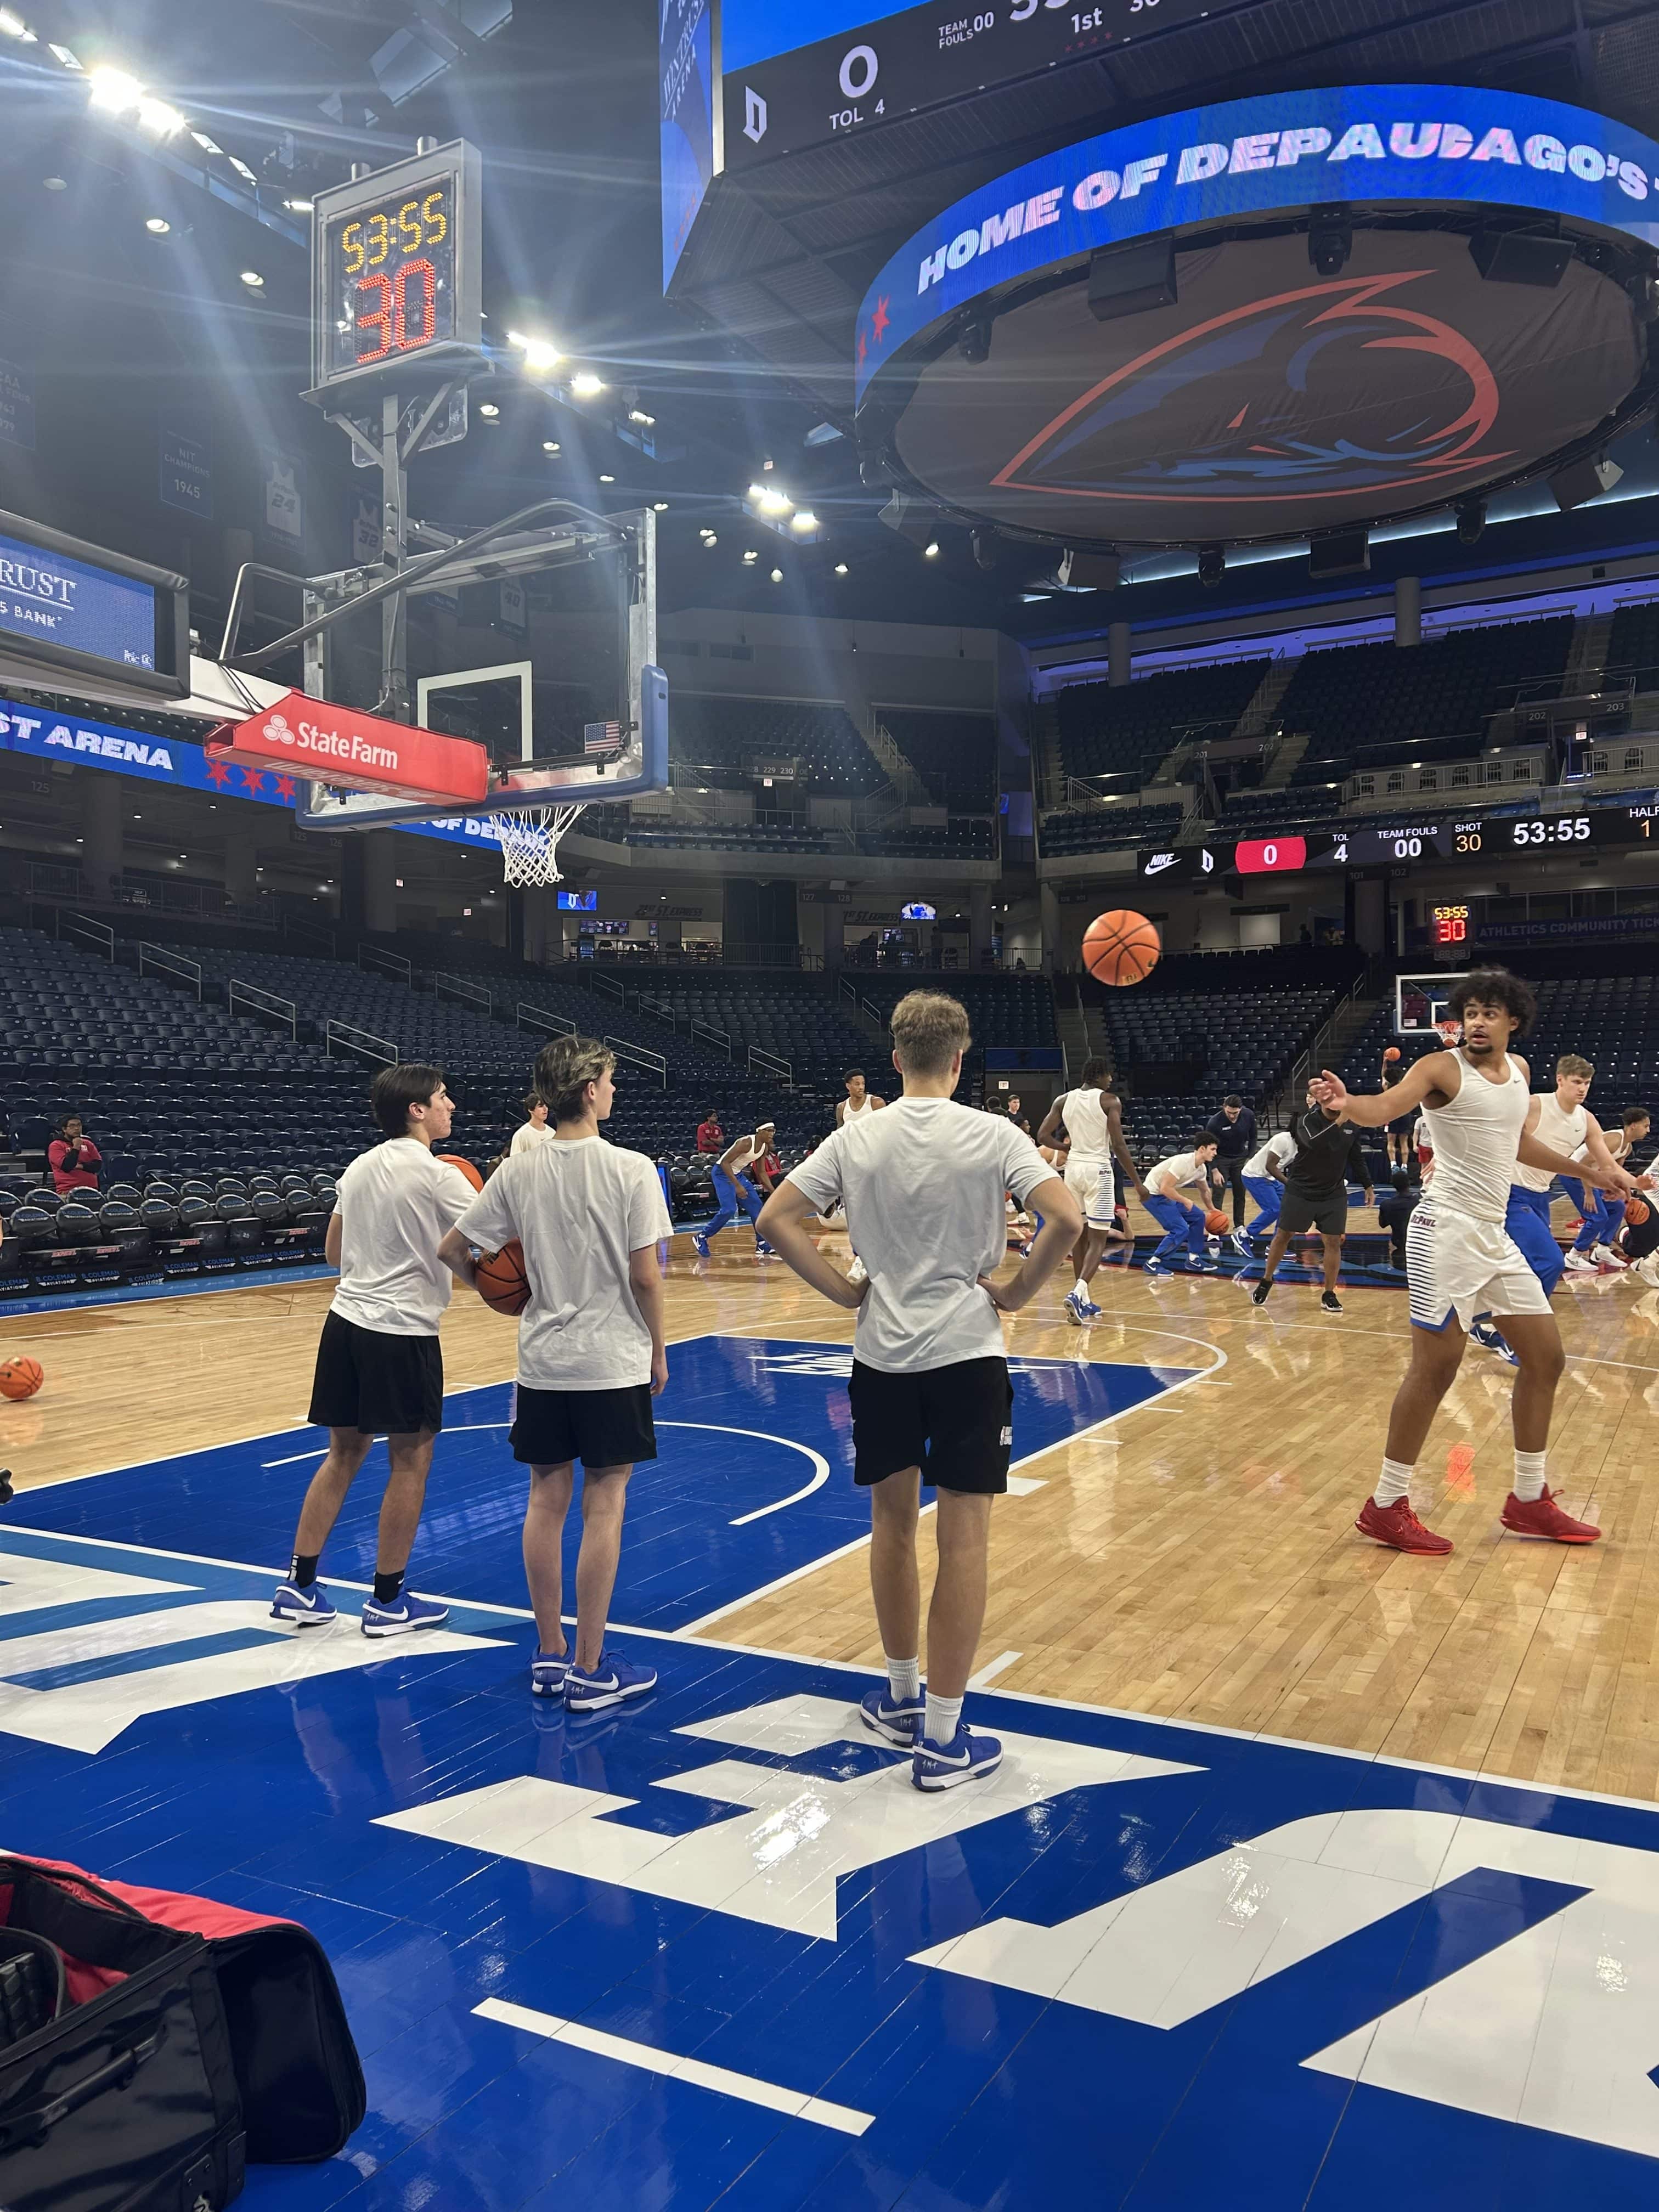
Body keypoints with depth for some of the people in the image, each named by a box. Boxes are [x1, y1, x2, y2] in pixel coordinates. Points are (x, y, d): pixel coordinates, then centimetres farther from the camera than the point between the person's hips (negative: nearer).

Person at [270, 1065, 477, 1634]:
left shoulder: (360, 1167, 10)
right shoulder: (437, 1175, -13)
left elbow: (333, 1253, 18)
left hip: (347, 1319, 7)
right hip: (403, 1330, -7)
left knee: (344, 1453, 16)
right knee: (411, 1459, 6)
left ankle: (300, 1587, 21)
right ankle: (388, 1601, 15)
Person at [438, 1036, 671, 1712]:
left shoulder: (518, 1172, -1)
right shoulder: (631, 1169, -13)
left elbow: (452, 1251, 2)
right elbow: (644, 1277, -14)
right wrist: (658, 1350, 0)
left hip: (542, 1362, 4)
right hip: (613, 1362, -4)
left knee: (546, 1499, 13)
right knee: (603, 1507, 3)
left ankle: (549, 1656, 24)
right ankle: (590, 1672, 11)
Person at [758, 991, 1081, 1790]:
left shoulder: (856, 1137, -1)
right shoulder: (992, 1134, -8)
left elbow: (776, 1218, -4)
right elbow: (1067, 1219, -19)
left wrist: (845, 1292, 2)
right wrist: (1016, 1292, -5)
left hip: (881, 1355, 3)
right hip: (967, 1353, -3)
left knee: (892, 1524, 18)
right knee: (963, 1542, 3)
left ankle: (902, 1700, 33)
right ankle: (943, 1739, 9)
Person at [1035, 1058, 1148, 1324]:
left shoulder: (1063, 1100, 5)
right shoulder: (1110, 1101, -8)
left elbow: (1043, 1136, 1)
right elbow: (1118, 1146, -14)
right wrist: (1137, 1182, -8)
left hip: (1073, 1167, 5)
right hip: (1098, 1170, -5)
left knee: (1080, 1236, 15)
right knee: (1098, 1240, -2)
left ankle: (1083, 1302, 19)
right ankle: (1078, 1292, -22)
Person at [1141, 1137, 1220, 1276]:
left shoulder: (1202, 1169, 2)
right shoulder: (1184, 1162, -27)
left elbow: (1204, 1190, 24)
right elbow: (1165, 1188, -31)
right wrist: (1185, 1201, -19)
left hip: (1166, 1195, 10)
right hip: (1153, 1195, -10)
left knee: (1198, 1216, 12)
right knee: (1181, 1230, -15)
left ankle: (1194, 1260, 19)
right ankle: (1153, 1264, -6)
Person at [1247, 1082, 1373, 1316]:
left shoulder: (1349, 1126, 2)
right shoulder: (1307, 1120, -14)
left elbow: (1357, 1158, 14)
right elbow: (1315, 1144, -35)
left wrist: (1368, 1186, 14)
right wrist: (1338, 1123, -37)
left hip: (1334, 1194, 3)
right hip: (1300, 1191, -3)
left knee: (1333, 1241, -1)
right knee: (1283, 1236, 6)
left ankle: (1329, 1295, 9)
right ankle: (1265, 1283, 23)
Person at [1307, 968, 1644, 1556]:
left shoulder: (1519, 1069, 13)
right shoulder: (1442, 1067, -10)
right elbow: (1384, 1108, -29)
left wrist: (1589, 1171, 35)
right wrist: (1347, 1104, -50)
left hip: (1495, 1237, 8)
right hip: (1447, 1231, -8)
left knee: (1545, 1358, 12)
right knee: (1436, 1367, -8)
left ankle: (1529, 1502, 25)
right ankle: (1386, 1507, 2)